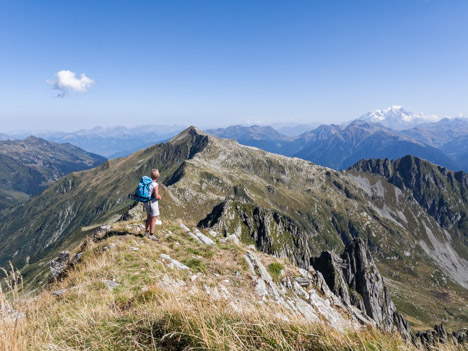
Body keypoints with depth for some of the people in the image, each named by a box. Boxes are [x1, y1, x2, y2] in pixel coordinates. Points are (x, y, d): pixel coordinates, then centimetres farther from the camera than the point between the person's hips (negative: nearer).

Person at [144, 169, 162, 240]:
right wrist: (159, 197, -4)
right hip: (153, 203, -8)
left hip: (146, 202, 8)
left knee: (149, 217, 21)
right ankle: (151, 234, 8)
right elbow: (157, 197, -26)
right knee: (154, 219, 3)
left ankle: (147, 232, 31)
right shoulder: (155, 185, -23)